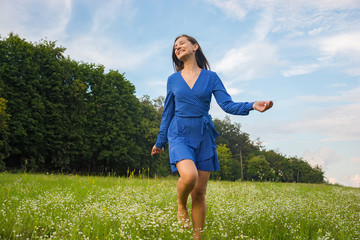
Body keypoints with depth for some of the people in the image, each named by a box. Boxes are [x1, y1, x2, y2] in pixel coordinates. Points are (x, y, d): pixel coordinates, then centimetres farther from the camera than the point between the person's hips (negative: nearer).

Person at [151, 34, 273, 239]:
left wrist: (252, 106, -23)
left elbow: (228, 104, -5)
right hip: (180, 134, 0)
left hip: (203, 137, 0)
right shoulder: (173, 79, 9)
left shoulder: (210, 77, 5)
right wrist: (160, 142, 19)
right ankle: (181, 206, 5)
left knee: (200, 192, 0)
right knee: (189, 176, -27)